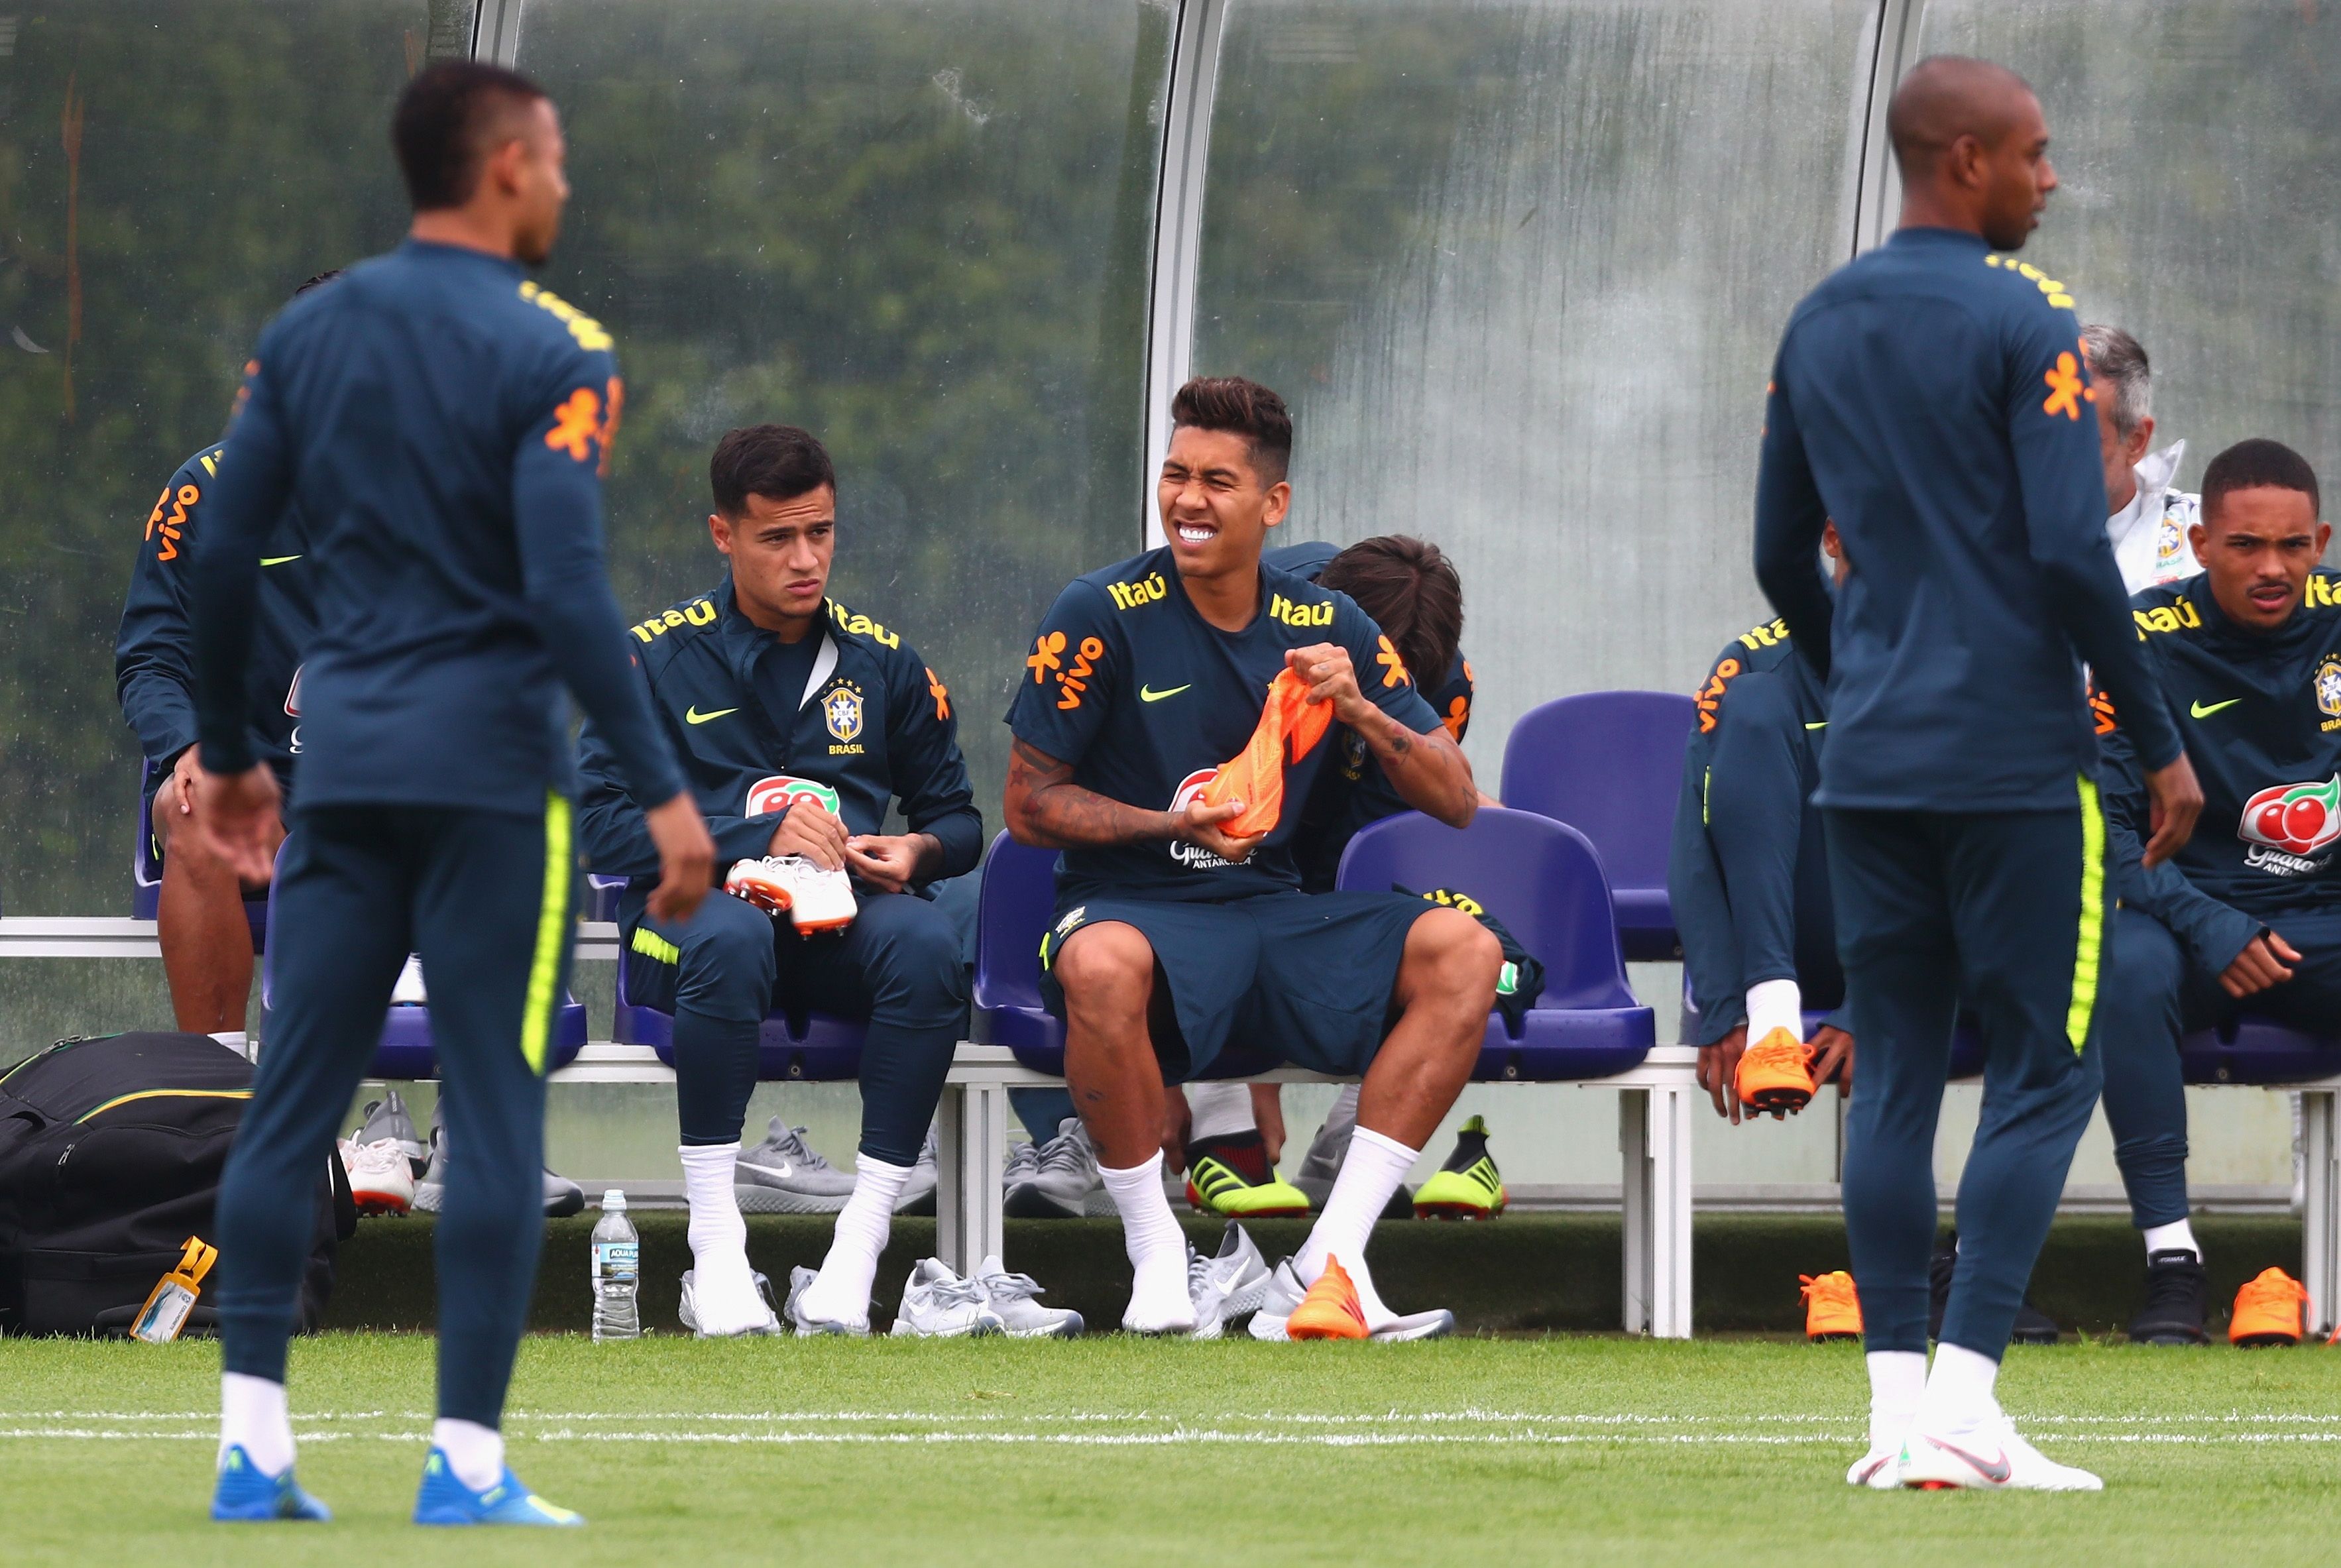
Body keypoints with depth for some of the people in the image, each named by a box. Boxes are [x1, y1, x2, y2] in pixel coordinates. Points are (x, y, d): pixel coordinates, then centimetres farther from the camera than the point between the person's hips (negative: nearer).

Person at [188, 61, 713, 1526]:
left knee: (293, 1101, 7)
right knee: (496, 1115, -1)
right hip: (491, 769, -5)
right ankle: (467, 1463, -3)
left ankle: (252, 1446, 5)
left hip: (344, 768, 5)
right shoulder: (549, 356, -9)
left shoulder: (306, 336, 8)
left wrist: (227, 751, 21)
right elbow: (568, 593, -17)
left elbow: (222, 555, 10)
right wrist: (664, 788, -13)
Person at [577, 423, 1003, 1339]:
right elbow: (602, 821, -4)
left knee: (926, 943, -33)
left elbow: (956, 818, 21)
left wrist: (916, 852, -5)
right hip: (692, 909, -3)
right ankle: (716, 1257, -35)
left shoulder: (881, 663, 16)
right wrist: (761, 837, -14)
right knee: (730, 935, -40)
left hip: (843, 926, 3)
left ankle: (855, 1259, -32)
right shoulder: (659, 657, 7)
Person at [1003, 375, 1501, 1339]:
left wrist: (1361, 711, -12)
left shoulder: (1327, 628, 7)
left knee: (1463, 952, -20)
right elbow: (1030, 805, -2)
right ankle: (1156, 1261, -20)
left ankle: (1328, 1262, -23)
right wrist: (1174, 825, -16)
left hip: (1274, 915, 4)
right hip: (1134, 906, -4)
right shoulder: (1104, 616, -3)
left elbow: (1456, 802, 7)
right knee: (1102, 967, -40)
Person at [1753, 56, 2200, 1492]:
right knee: (2045, 1073, -1)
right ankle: (1963, 1407, -10)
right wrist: (2160, 745, -8)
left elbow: (1783, 557, 16)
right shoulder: (2025, 325, -10)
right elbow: (2073, 554, -15)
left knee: (1896, 1074, 8)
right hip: (2015, 760, -6)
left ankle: (1901, 1407, 4)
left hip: (1871, 766, 6)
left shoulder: (1820, 329, 10)